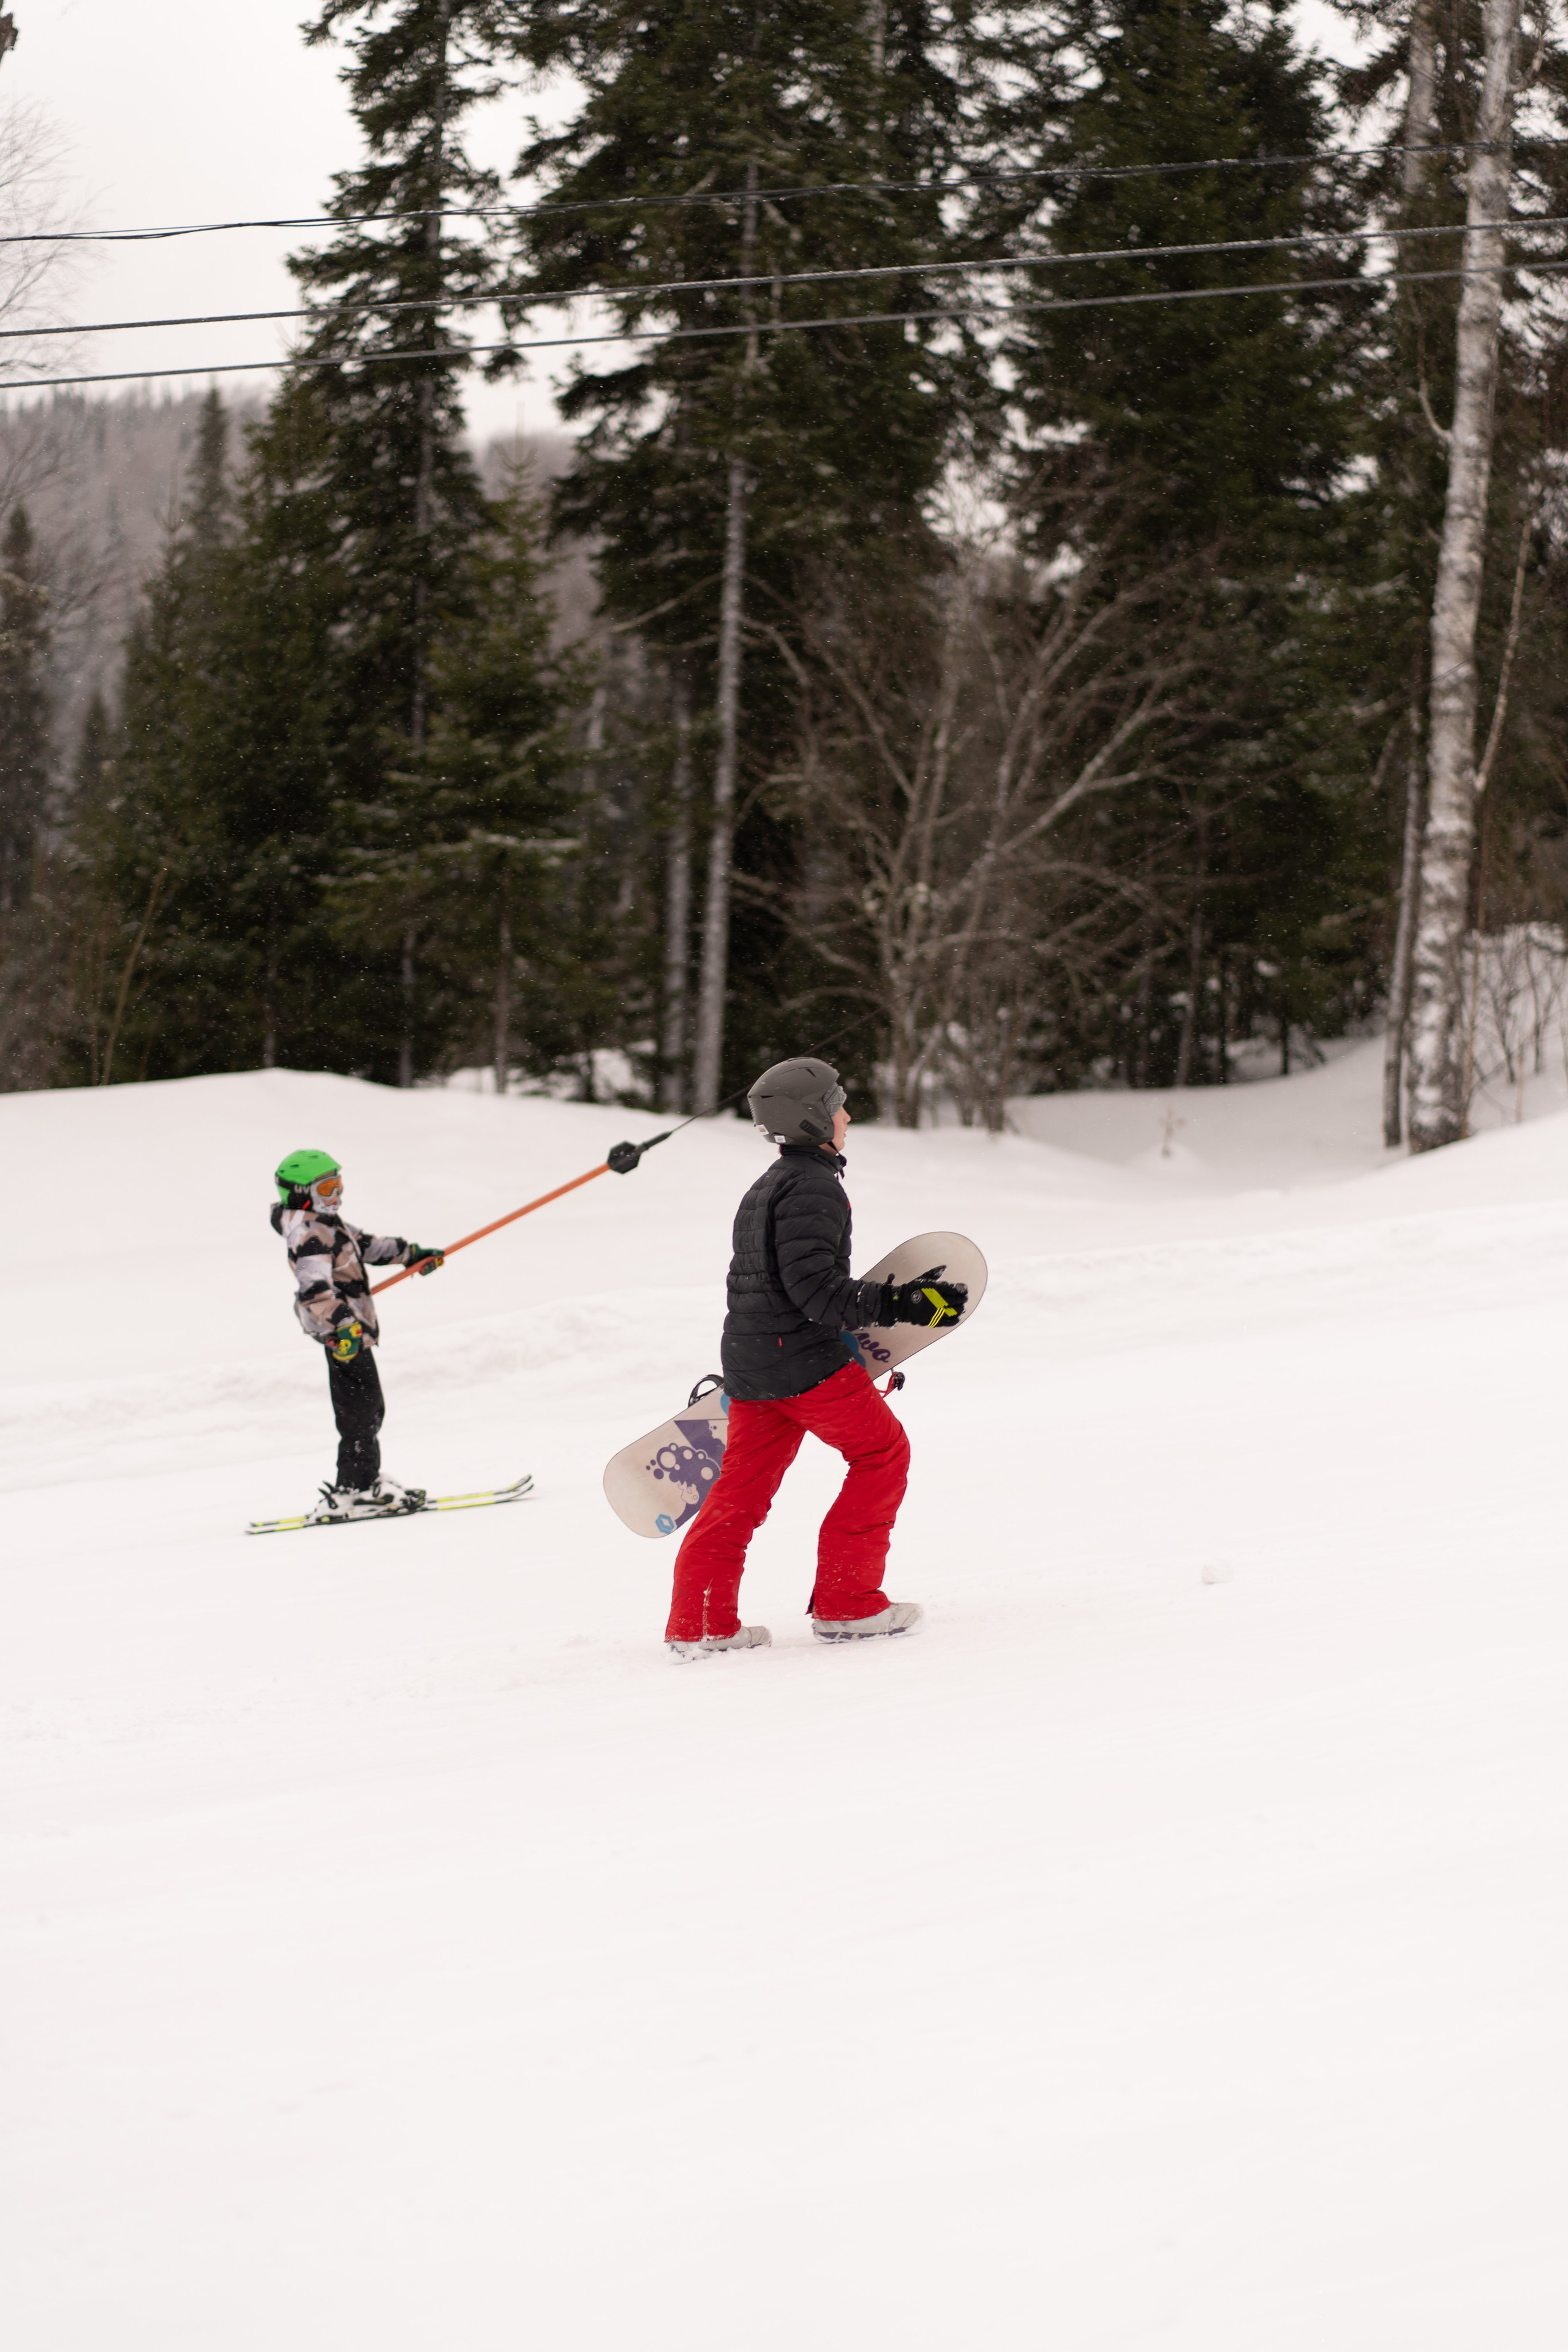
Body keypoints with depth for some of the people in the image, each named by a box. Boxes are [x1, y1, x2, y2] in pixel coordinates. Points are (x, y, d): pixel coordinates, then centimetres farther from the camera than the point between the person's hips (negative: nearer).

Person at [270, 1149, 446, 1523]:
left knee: (370, 1409, 17)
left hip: (354, 1328, 11)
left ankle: (366, 1482, 25)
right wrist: (341, 1325, -44)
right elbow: (315, 1286, -32)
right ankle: (354, 1493, -5)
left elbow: (365, 1244, 29)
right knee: (361, 1414, -8)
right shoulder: (309, 1235, -18)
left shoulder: (328, 1224, 15)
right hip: (345, 1335, -11)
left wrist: (412, 1254, 31)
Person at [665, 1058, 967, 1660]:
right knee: (882, 1452, 5)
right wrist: (902, 1303, -22)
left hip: (748, 1359, 9)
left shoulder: (766, 1188, 18)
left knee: (743, 1485, 11)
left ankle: (698, 1623, 6)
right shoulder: (814, 1187, -14)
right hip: (803, 1359, -9)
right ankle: (846, 1603, 5)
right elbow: (815, 1286, -23)